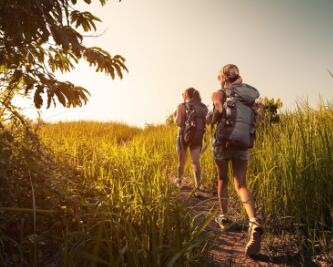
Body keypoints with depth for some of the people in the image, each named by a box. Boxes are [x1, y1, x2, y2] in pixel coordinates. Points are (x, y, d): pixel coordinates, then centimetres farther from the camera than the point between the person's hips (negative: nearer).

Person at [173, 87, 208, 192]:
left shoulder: (182, 106, -7)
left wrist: (175, 116, 6)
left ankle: (179, 180, 34)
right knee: (196, 161, 3)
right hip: (197, 137, 2)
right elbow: (206, 121, 6)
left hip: (184, 136, -2)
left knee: (181, 161, 14)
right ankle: (198, 185, -6)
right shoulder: (203, 107, 5)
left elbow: (178, 122, -14)